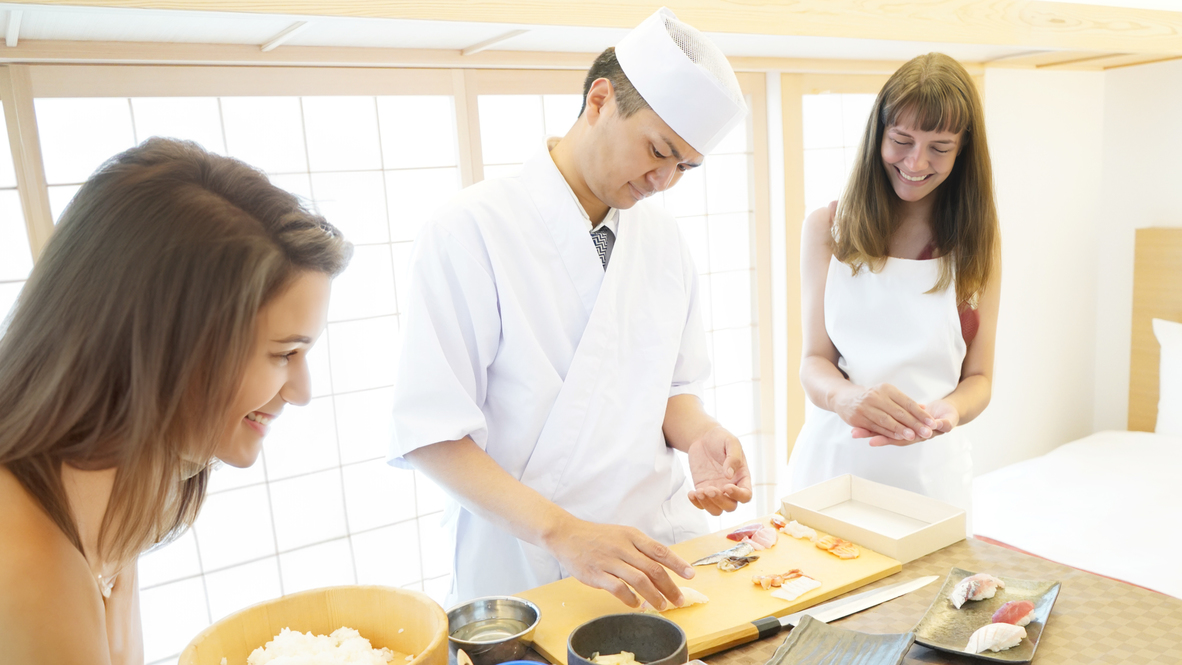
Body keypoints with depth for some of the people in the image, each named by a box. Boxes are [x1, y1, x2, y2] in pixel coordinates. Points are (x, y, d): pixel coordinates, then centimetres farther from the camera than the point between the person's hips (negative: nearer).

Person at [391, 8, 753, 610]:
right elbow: (429, 433, -15)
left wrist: (699, 437, -7)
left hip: (660, 549, 4)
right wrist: (563, 533, -25)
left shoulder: (661, 237, 7)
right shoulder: (472, 231, -12)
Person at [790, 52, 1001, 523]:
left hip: (928, 467, 1)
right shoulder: (827, 228, 0)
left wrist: (950, 409, -20)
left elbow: (978, 377, 3)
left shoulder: (977, 241, 2)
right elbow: (814, 360, -3)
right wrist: (846, 397, -26)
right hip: (833, 456, 0)